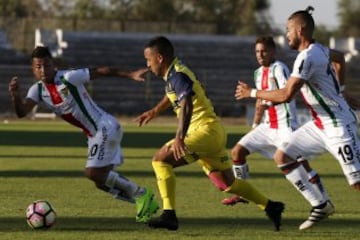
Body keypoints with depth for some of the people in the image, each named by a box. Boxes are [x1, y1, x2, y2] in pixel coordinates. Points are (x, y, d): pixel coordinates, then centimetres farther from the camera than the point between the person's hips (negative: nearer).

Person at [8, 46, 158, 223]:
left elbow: (101, 71, -12)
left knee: (93, 172, -18)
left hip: (106, 127, -8)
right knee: (102, 182, 8)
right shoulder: (38, 90, 1)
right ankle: (145, 203, 18)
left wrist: (130, 75, -17)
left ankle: (141, 194, -5)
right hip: (94, 135, 8)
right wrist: (16, 95, -34)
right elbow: (21, 112, -13)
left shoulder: (69, 78, -17)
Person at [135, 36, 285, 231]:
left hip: (206, 130, -10)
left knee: (161, 160, -16)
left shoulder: (178, 75, -15)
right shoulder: (172, 75, 15)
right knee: (226, 183, 18)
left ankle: (169, 215, -21)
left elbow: (186, 105, -33)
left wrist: (180, 137, -44)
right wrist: (154, 111, 53)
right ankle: (271, 207, 25)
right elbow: (171, 96, 40)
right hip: (214, 133, 10)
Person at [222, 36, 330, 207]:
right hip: (267, 126, 9)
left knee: (300, 163, -18)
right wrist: (255, 125, 25)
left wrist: (268, 104, -40)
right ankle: (241, 194, 18)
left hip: (284, 125, -9)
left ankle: (324, 201, -14)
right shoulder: (259, 72, 14)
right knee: (237, 151, 5)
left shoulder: (279, 68, -13)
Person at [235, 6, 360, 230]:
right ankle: (320, 205, 8)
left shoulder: (307, 57, -22)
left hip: (338, 126, -10)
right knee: (283, 156, 7)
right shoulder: (320, 50, 7)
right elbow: (339, 57, 31)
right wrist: (338, 88, 27)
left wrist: (252, 93, -15)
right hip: (322, 124, 10)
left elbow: (286, 95, -27)